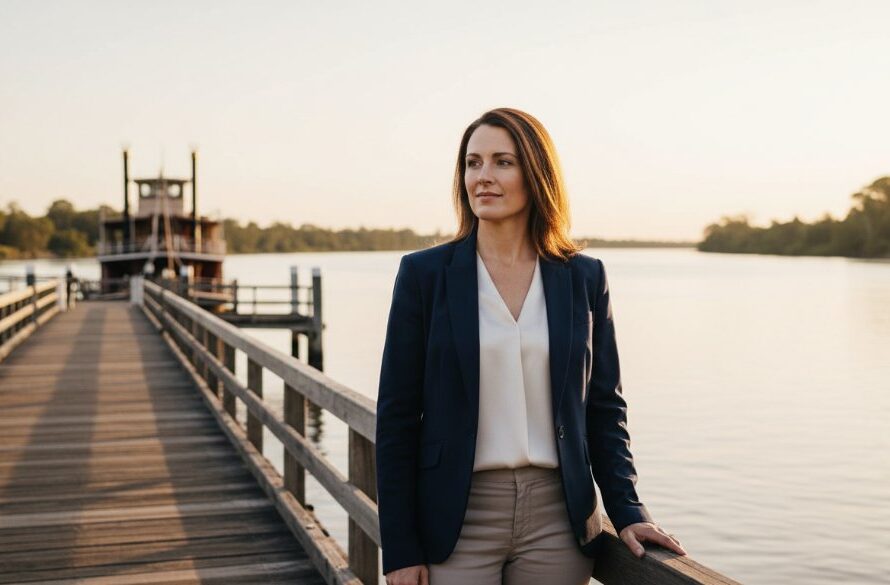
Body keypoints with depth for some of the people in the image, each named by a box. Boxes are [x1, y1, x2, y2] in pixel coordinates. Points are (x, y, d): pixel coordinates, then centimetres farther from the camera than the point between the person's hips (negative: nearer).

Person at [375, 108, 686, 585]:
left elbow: (604, 406, 9)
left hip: (556, 518, 2)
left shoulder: (585, 277, 3)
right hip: (457, 521, -1)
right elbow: (397, 415, -3)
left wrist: (627, 511, -1)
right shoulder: (425, 272, -2)